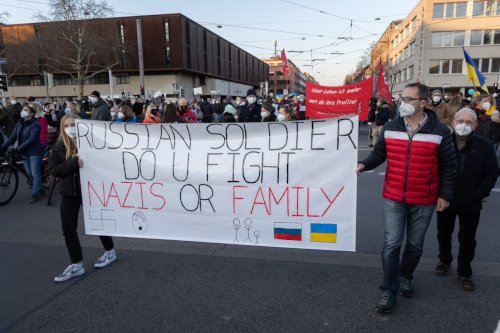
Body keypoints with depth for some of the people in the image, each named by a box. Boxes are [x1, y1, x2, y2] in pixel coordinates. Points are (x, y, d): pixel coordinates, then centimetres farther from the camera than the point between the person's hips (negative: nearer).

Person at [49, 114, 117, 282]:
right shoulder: (59, 146, -1)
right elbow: (53, 169, -8)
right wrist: (73, 163, -22)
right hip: (69, 191, 3)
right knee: (68, 229, 3)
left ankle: (110, 251, 34)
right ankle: (76, 265, 17)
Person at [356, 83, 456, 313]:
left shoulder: (439, 132, -7)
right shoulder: (390, 128, -1)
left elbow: (448, 167, -1)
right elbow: (379, 154, 8)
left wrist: (445, 195, -2)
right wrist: (364, 164, -12)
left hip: (424, 201, 0)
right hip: (393, 198, 1)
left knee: (415, 244, 15)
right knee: (391, 244, 0)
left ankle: (405, 277, 41)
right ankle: (389, 292, 12)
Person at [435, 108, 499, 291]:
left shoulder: (484, 146, -9)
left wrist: (479, 195, -11)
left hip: (471, 204, -1)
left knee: (467, 240, 10)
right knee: (444, 233, 19)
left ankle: (464, 273, 27)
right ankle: (444, 260, 42)